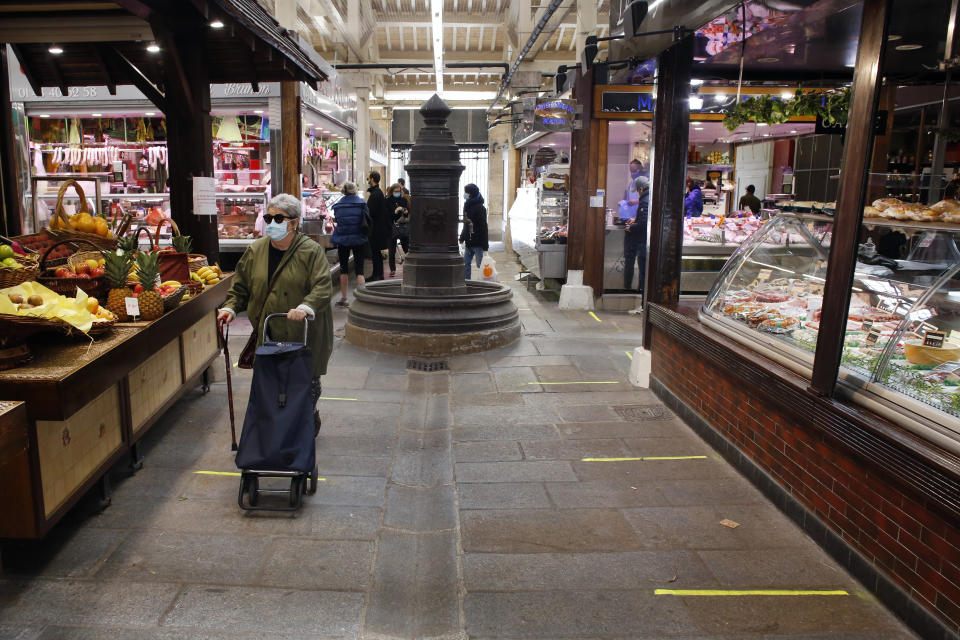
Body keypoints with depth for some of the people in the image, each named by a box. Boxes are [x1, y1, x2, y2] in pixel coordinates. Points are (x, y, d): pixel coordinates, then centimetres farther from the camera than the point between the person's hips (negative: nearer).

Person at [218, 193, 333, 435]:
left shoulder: (311, 251, -7)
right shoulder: (256, 250, 8)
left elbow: (323, 287, -17)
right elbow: (241, 285, 15)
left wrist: (306, 307, -33)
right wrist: (230, 307, -1)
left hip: (304, 333, -3)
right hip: (268, 333, 4)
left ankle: (309, 421, 32)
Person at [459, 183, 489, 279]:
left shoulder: (480, 208, -13)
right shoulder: (467, 206, 12)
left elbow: (483, 227, -16)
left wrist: (485, 244, -19)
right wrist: (462, 237, 20)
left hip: (478, 243, -8)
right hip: (469, 243, 8)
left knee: (480, 265, -3)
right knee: (465, 264, 9)